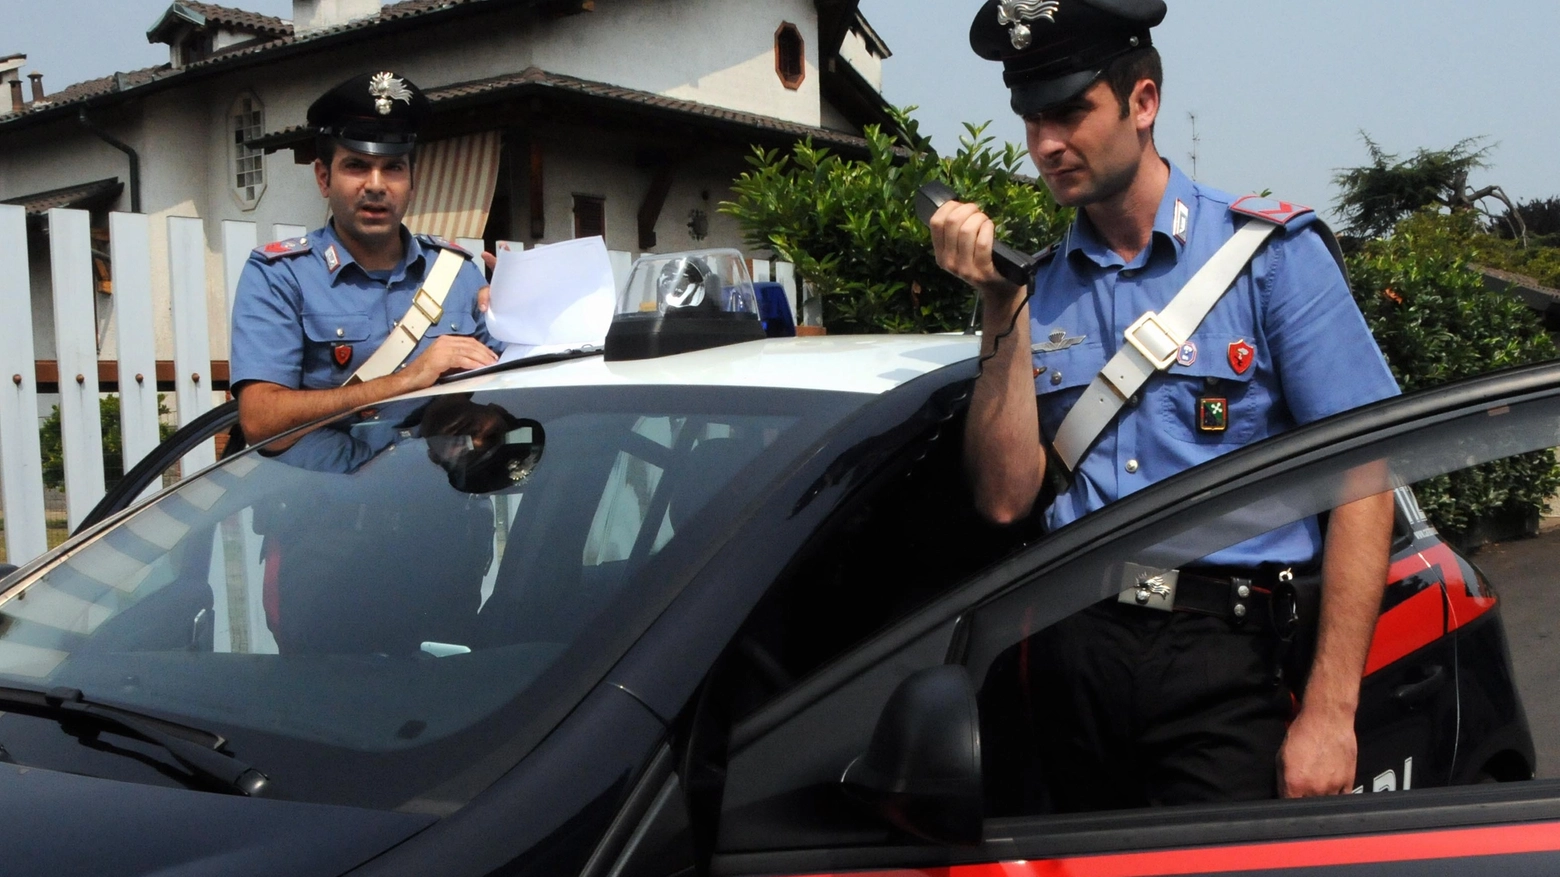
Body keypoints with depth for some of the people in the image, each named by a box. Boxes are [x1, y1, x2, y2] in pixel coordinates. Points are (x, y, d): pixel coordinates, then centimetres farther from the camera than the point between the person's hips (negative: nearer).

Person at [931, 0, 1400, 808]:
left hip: (1223, 657, -3)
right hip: (1072, 654, 3)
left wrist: (1329, 711, -13)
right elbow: (1006, 498, 0)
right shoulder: (1040, 284, 9)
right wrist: (1001, 305, -6)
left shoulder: (1271, 253, -1)